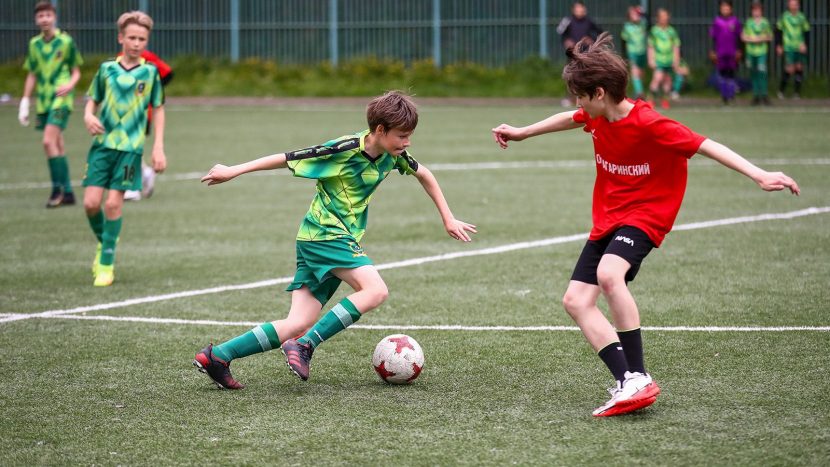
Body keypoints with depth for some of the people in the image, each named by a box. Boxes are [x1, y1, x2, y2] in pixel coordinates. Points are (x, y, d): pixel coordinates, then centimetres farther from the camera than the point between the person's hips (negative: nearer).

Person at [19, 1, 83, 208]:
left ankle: (58, 188, -11)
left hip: (60, 98, -5)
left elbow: (76, 72, 3)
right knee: (57, 146, 7)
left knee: (49, 141, -18)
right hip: (43, 101, 5)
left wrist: (70, 84, -18)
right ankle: (67, 193, 12)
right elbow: (32, 75, 17)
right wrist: (25, 103, 13)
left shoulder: (66, 41, -3)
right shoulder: (34, 44, 10)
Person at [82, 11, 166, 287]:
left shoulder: (150, 72, 1)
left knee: (113, 203, -8)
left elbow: (158, 110, 8)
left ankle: (106, 263, 4)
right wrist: (88, 116, -9)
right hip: (102, 143, 2)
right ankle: (103, 241, 24)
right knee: (91, 202, -6)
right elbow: (93, 100, 14)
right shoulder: (106, 69, 5)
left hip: (130, 147, -2)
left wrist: (158, 147, 2)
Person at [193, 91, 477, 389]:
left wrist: (448, 219, 23)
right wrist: (234, 171, -7)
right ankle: (305, 346, -22)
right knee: (375, 290, -25)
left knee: (299, 324, -2)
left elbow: (424, 175, 23)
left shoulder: (393, 155, 3)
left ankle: (217, 356, -1)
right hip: (324, 233, -8)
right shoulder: (346, 150, -18)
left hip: (343, 237, 8)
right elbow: (286, 159, -12)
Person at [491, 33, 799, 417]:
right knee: (576, 300, -3)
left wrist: (760, 176, -35)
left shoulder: (649, 125, -23)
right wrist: (522, 133, 37)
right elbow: (571, 120, 23)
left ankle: (638, 377, -30)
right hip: (606, 219, 9)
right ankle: (628, 385, -10)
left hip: (643, 215, -9)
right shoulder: (596, 116, 0)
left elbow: (707, 146, -25)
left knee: (608, 274, -36)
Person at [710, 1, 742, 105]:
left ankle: (731, 95, 4)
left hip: (732, 53, -1)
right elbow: (713, 37, 6)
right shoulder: (717, 22, 1)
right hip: (720, 53, 1)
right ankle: (724, 95, 13)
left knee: (731, 73, -2)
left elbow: (738, 37, 6)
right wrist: (713, 51, 3)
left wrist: (738, 50, 4)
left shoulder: (735, 21, 1)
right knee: (722, 73, 4)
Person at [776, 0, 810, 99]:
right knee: (790, 70, -9)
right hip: (789, 48, -3)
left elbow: (806, 32, 7)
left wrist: (805, 44, -6)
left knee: (799, 68, 4)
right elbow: (778, 31, 6)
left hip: (800, 48, 3)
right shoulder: (784, 17, -2)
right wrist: (778, 45, 3)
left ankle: (797, 92, 13)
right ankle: (781, 90, 10)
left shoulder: (802, 17, 2)